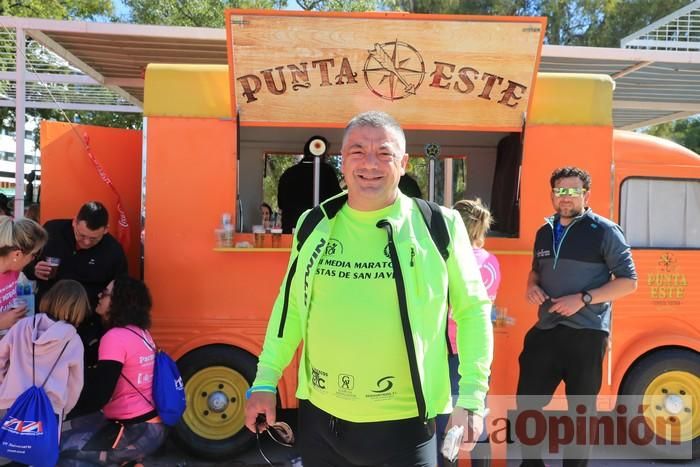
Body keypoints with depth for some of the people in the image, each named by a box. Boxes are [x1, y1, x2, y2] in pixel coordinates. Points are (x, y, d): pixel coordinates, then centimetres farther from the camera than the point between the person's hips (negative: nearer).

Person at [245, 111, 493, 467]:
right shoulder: (315, 226, 1)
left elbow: (472, 309, -1)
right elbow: (291, 305, 10)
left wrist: (472, 396, -6)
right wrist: (265, 381, 7)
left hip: (404, 423, -3)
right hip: (320, 417, 4)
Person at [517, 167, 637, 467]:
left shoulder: (605, 231, -5)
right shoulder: (544, 232, 11)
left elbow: (628, 281, -7)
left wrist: (583, 299, -18)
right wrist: (532, 286, 1)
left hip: (586, 335, -5)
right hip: (545, 331, 5)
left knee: (581, 410, 9)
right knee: (526, 402, 9)